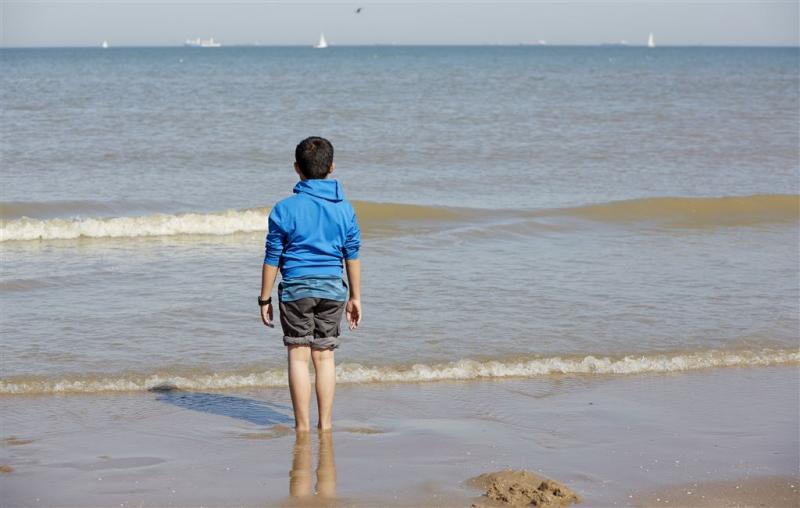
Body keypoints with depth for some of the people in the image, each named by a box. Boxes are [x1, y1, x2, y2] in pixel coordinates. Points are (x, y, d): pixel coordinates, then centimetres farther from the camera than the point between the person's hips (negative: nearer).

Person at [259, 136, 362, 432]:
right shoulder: (344, 209, 2)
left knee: (299, 357, 2)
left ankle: (302, 426, 2)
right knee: (324, 356, 9)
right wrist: (355, 297, 16)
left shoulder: (285, 209, -6)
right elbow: (352, 255, 7)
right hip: (332, 288, 3)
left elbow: (273, 258, -4)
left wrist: (265, 299, 3)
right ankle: (325, 424, 12)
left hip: (296, 288, -3)